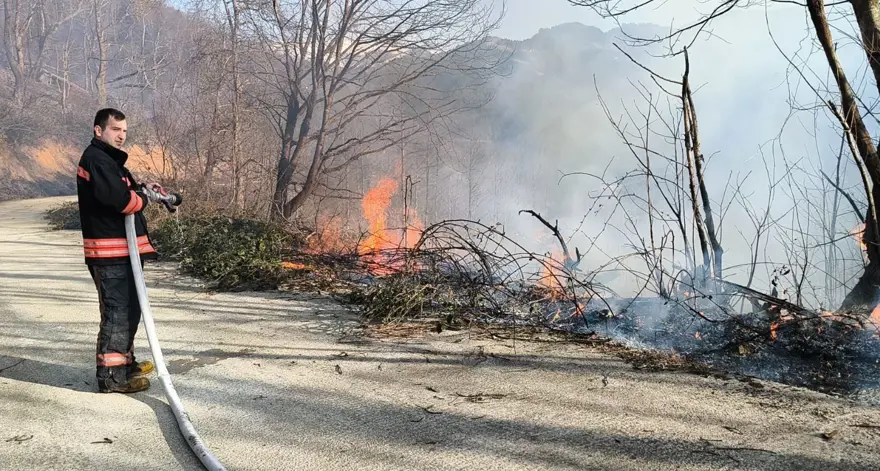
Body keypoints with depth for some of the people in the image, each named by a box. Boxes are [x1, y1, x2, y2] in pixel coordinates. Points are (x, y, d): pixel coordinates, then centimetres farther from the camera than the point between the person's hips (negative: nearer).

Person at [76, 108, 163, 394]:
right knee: (117, 312, -8)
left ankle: (124, 361, 33)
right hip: (110, 253, -11)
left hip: (123, 250, 11)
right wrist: (144, 196, -7)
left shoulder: (109, 159, 20)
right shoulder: (96, 158, -14)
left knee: (129, 309, 20)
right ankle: (111, 375, -3)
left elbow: (125, 192, 20)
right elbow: (119, 199, -25)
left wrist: (142, 189, 2)